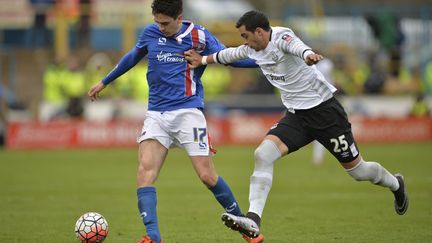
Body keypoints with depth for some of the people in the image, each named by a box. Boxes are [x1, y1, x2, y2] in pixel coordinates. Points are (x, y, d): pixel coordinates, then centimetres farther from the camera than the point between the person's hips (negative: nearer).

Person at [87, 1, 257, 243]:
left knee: (207, 175, -9)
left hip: (187, 111, -3)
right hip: (156, 114, 3)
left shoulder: (199, 36, -2)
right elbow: (132, 57, 26)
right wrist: (104, 82, 36)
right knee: (145, 171, -17)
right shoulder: (150, 33, 8)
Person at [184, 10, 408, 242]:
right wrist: (204, 59, 35)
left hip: (324, 109, -7)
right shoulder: (253, 49, 3)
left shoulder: (281, 37, -21)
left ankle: (395, 184, 37)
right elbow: (233, 53, 27)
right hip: (296, 116, 7)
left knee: (357, 170, 4)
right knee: (263, 154, -18)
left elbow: (297, 46, -46)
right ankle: (253, 221, -23)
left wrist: (308, 55, -68)